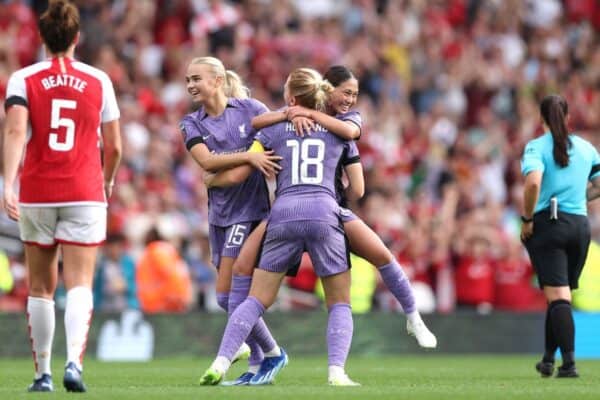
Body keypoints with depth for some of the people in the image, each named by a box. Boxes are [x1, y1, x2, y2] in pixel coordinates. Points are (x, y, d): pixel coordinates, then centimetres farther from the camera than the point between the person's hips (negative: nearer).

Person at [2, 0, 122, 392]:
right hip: (85, 194, -1)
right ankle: (74, 362, -26)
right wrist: (107, 181, 25)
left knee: (41, 288, 12)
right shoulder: (98, 80, 2)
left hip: (37, 195, 1)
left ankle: (43, 373, 15)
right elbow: (113, 146, 6)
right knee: (79, 284, -5)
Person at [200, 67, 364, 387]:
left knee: (257, 300, 8)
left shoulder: (274, 128, 15)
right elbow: (358, 188, 23)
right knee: (340, 304, 10)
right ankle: (337, 371, -11)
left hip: (284, 214, 0)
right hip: (324, 213, 0)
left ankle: (220, 363, -7)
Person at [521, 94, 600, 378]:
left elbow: (533, 183, -21)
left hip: (548, 223, -4)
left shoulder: (536, 147, -4)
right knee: (561, 297, 15)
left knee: (557, 297, -8)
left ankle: (569, 363, -20)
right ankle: (548, 360, 22)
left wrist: (527, 219, -11)